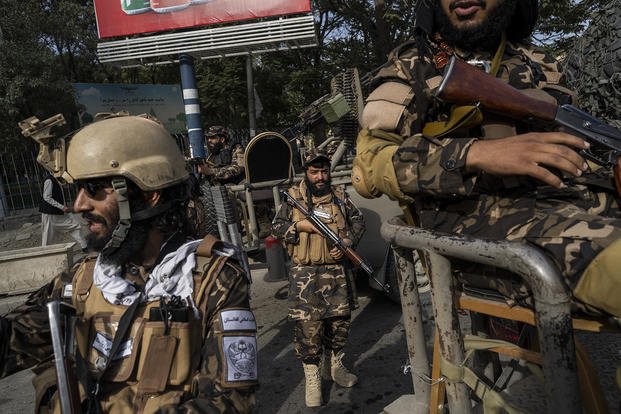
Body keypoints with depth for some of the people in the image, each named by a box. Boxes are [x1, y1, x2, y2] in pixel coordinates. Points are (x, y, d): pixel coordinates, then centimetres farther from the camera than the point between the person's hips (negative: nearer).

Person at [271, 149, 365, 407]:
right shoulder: (293, 197, 0)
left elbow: (358, 221, 12)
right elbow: (276, 228, 1)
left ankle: (334, 365, 32)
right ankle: (312, 378, 8)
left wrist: (347, 242, -5)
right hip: (305, 273, -3)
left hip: (336, 270, 4)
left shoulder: (339, 195, 7)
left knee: (340, 319, 10)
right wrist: (300, 225, -14)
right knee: (308, 325, -6)